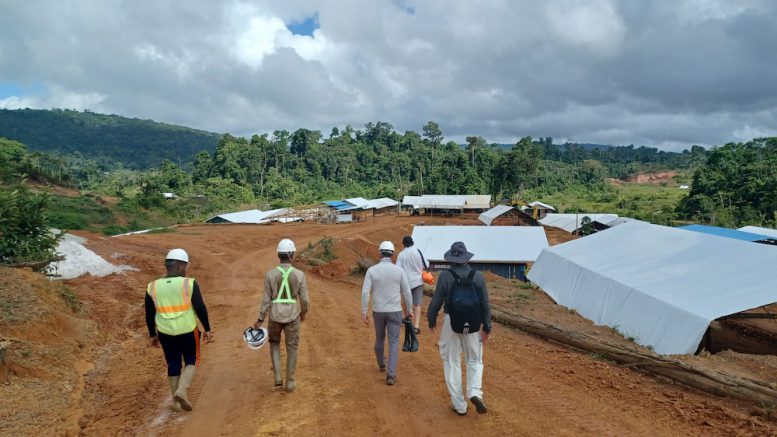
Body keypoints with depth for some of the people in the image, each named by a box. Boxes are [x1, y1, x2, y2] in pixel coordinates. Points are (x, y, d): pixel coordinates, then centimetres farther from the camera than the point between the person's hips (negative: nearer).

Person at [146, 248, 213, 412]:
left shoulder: (152, 287, 0)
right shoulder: (189, 284, -12)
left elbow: (149, 315, 7)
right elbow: (200, 308, -11)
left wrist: (152, 335, 19)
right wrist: (207, 329, -1)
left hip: (165, 334, 4)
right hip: (188, 332, -3)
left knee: (173, 365, 17)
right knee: (192, 361, 15)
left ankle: (176, 402, 24)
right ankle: (181, 391, -6)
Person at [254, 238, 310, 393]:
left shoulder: (270, 275, -12)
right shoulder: (299, 275, -12)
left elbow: (266, 300, -9)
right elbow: (305, 300, -7)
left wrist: (260, 320, 2)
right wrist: (303, 312, 14)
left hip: (275, 317, 1)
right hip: (292, 317, -1)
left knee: (274, 343, 27)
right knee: (292, 348, 18)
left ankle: (277, 377, 19)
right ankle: (290, 382, 24)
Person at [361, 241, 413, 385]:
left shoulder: (372, 270, -8)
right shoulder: (399, 270, -8)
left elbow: (365, 292, -12)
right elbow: (406, 292, -4)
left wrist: (364, 312, -6)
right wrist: (408, 310, 10)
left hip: (378, 311, 2)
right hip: (394, 311, -1)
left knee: (380, 338, 24)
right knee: (393, 342, 3)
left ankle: (381, 363, 46)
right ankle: (390, 375, -5)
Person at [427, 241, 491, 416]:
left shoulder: (445, 276, -8)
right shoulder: (478, 276, -2)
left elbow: (437, 301, -5)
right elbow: (485, 304, -2)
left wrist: (431, 320, 10)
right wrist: (487, 327, 5)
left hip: (451, 323, -1)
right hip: (473, 325, 2)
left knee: (452, 363, 11)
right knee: (475, 361, 18)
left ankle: (459, 405, 14)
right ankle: (475, 392, -5)